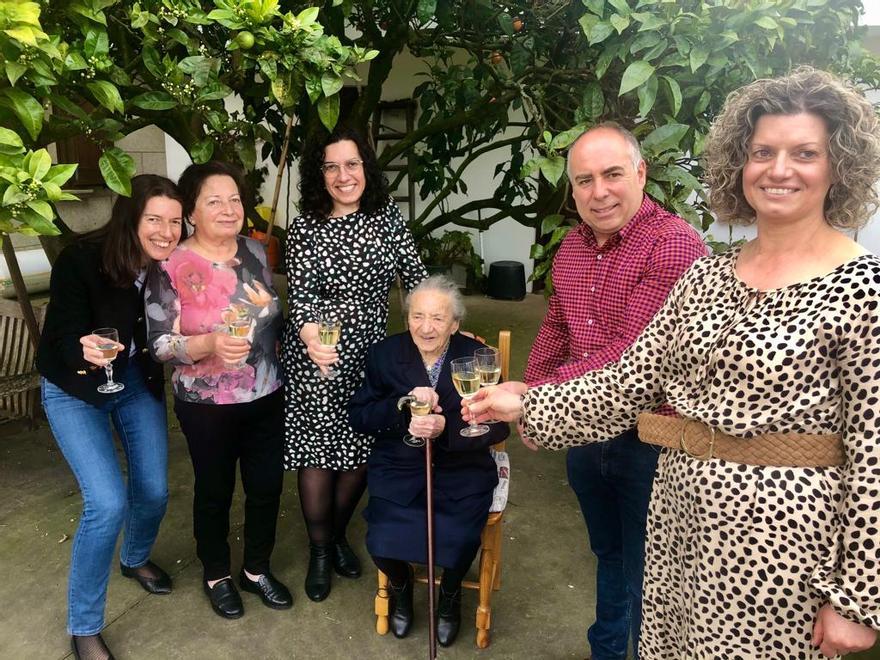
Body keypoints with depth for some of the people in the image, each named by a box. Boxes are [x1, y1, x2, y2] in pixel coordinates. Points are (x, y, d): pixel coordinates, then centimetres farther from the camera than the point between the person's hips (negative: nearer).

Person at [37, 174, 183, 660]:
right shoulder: (80, 260, -27)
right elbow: (66, 338, -24)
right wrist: (86, 351, -45)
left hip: (137, 382, 4)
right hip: (74, 389, -4)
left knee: (154, 492, 8)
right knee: (108, 503, -14)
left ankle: (135, 559, 44)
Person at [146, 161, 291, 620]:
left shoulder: (255, 251, 1)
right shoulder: (171, 266, -13)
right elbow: (159, 345, -15)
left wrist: (269, 307, -5)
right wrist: (210, 344, -30)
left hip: (265, 396, 4)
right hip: (206, 405, -4)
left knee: (267, 485, 14)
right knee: (215, 491, 14)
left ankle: (257, 569, 38)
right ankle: (217, 576, 38)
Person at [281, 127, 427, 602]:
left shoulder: (387, 217, 3)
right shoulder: (305, 228, -3)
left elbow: (415, 276, 3)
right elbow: (299, 293, -12)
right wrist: (311, 335, -33)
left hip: (370, 353, 3)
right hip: (317, 356, -2)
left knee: (360, 454, 10)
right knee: (317, 454, 4)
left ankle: (338, 535, 35)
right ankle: (319, 551, 26)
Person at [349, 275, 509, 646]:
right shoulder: (385, 354, 1)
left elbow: (497, 426, -8)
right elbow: (357, 418, -1)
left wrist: (446, 428, -24)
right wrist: (403, 405, -18)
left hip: (461, 470, -1)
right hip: (398, 469, 1)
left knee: (459, 542, -23)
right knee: (382, 542, -19)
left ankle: (450, 594, 16)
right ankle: (400, 587, 21)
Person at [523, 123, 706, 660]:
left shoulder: (676, 247, -21)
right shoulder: (573, 246, 5)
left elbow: (635, 355, -28)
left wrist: (545, 393, -23)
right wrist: (532, 395, 3)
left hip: (649, 442, -7)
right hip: (584, 432, 8)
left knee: (645, 580, 12)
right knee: (608, 555, 28)